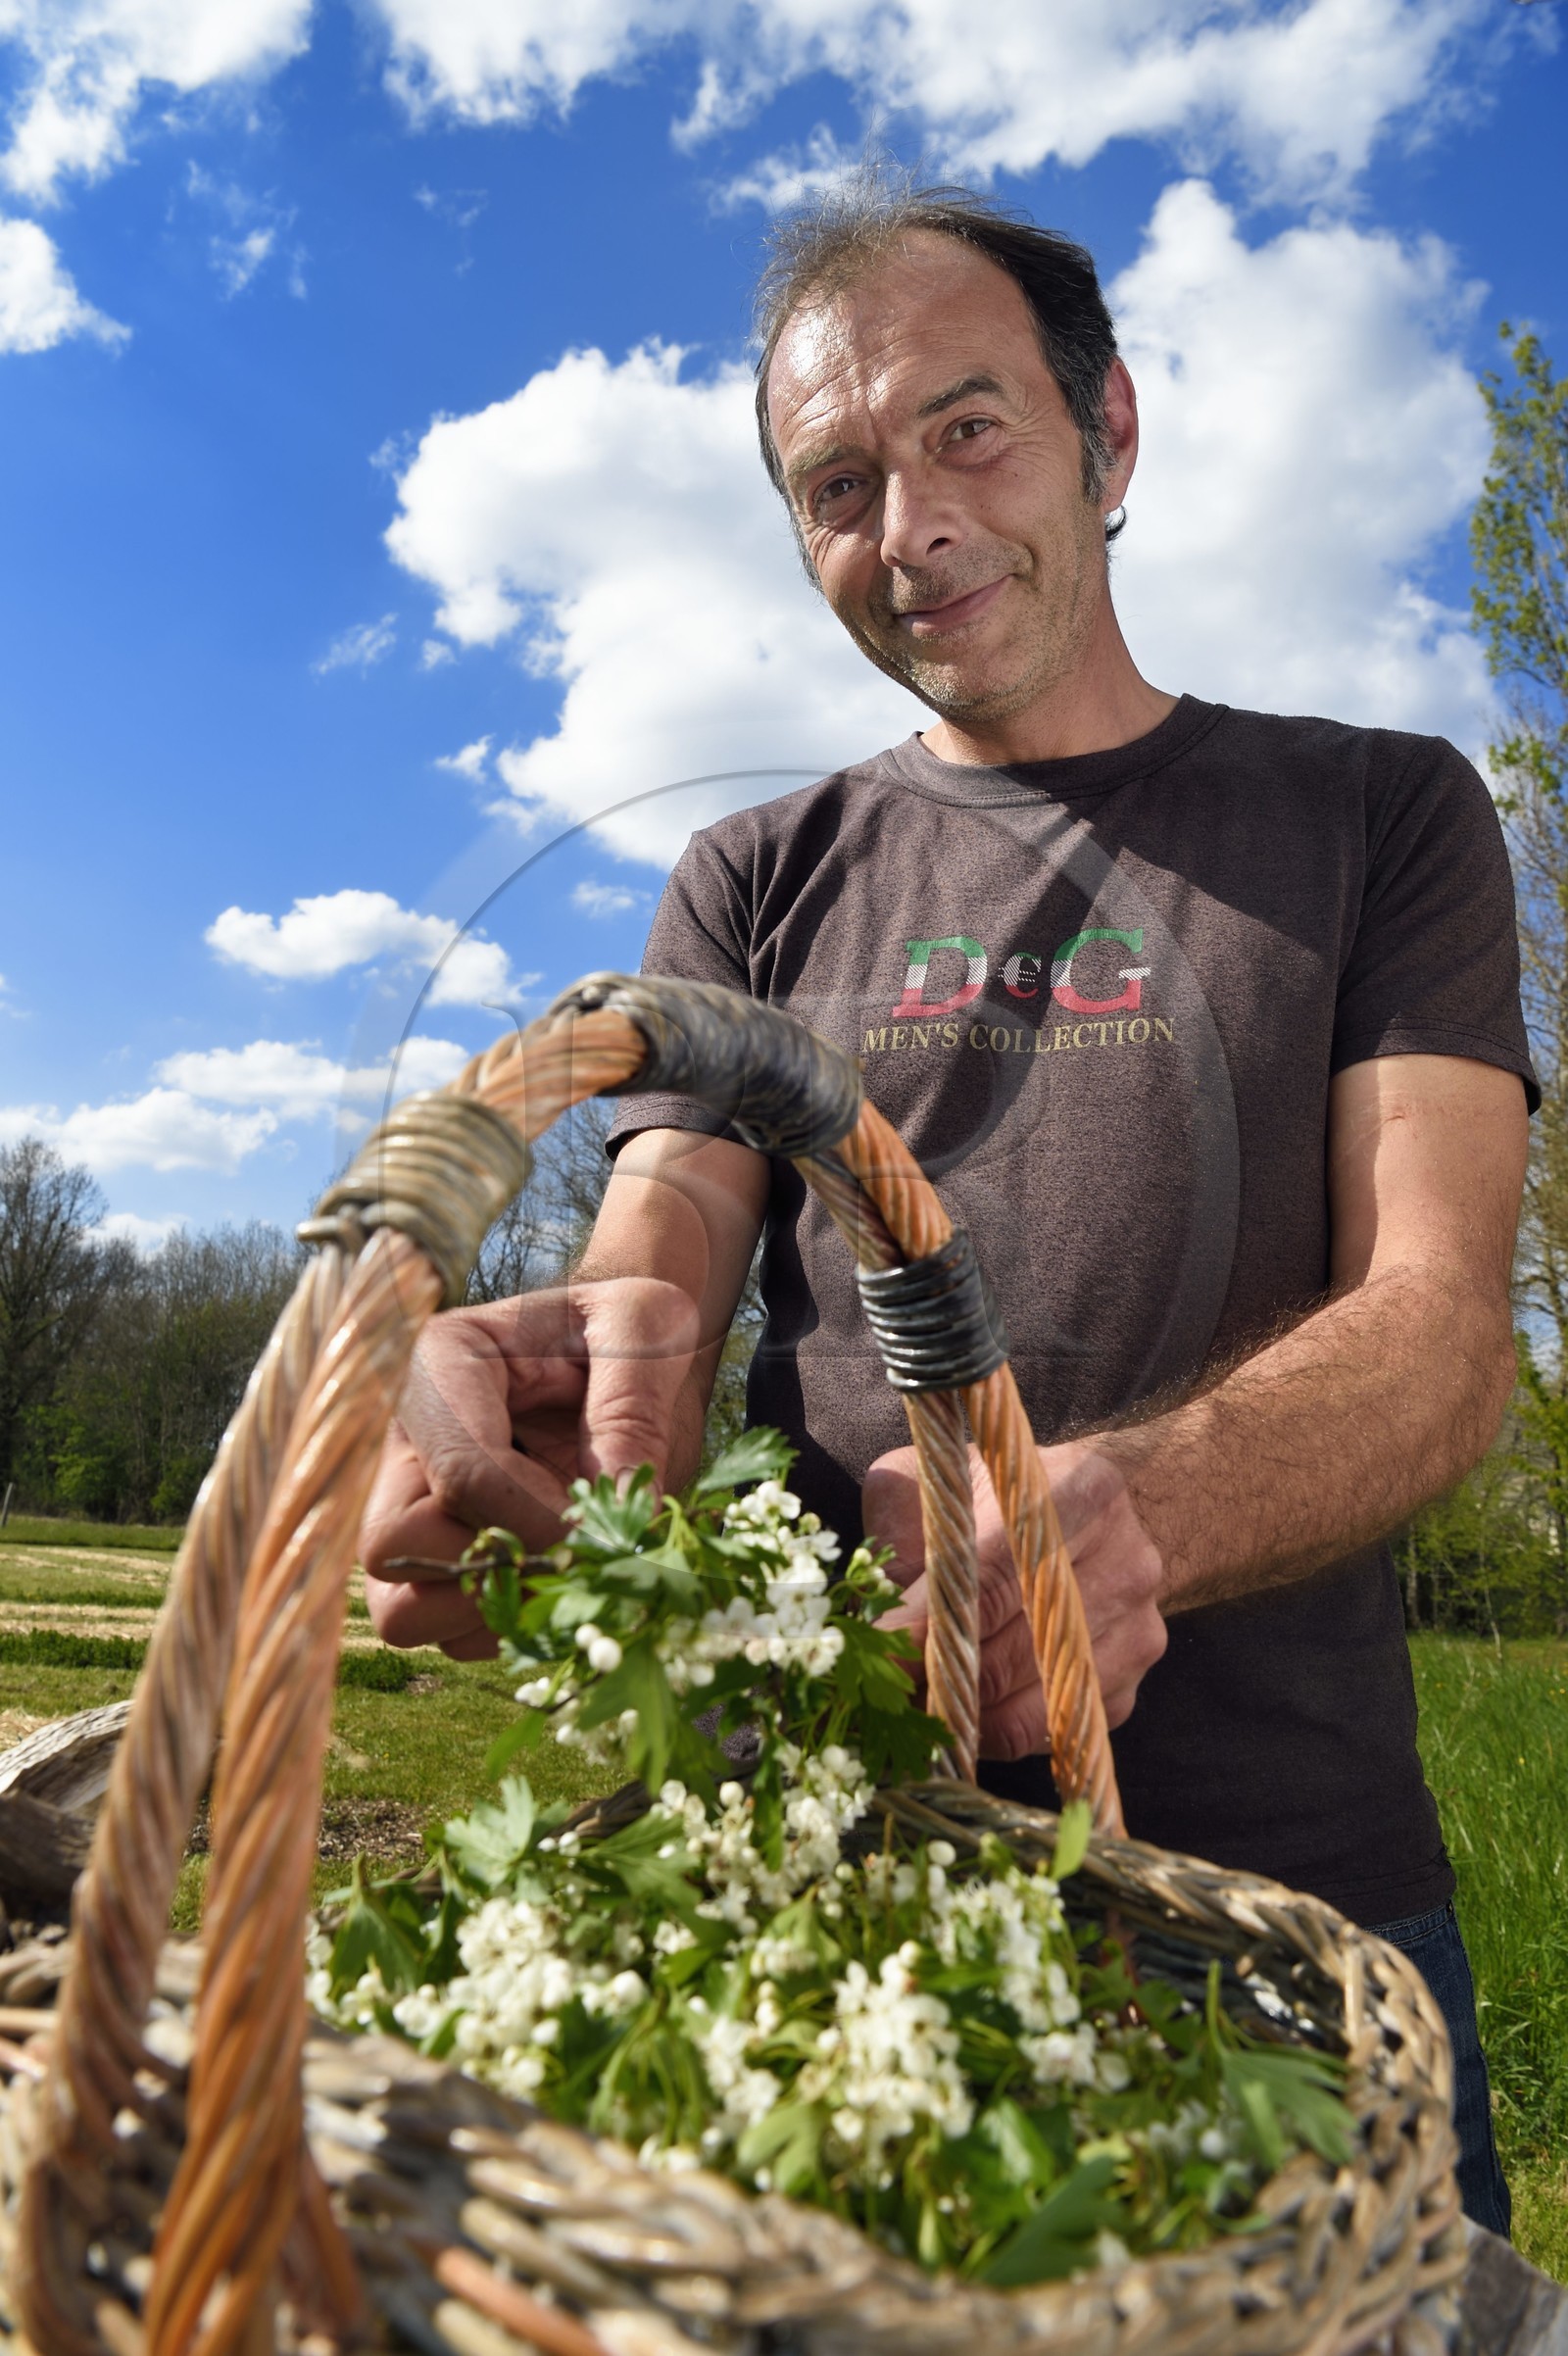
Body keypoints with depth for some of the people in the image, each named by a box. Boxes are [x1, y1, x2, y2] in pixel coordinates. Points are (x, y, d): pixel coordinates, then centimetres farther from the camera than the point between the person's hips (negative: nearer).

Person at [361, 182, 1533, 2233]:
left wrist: (1127, 1513, -29)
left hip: (1284, 1889, 0)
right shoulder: (759, 886, 10)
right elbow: (656, 1260, -2)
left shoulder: (1377, 814, 4)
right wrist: (576, 1356, -27)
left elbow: (1443, 1327, -8)